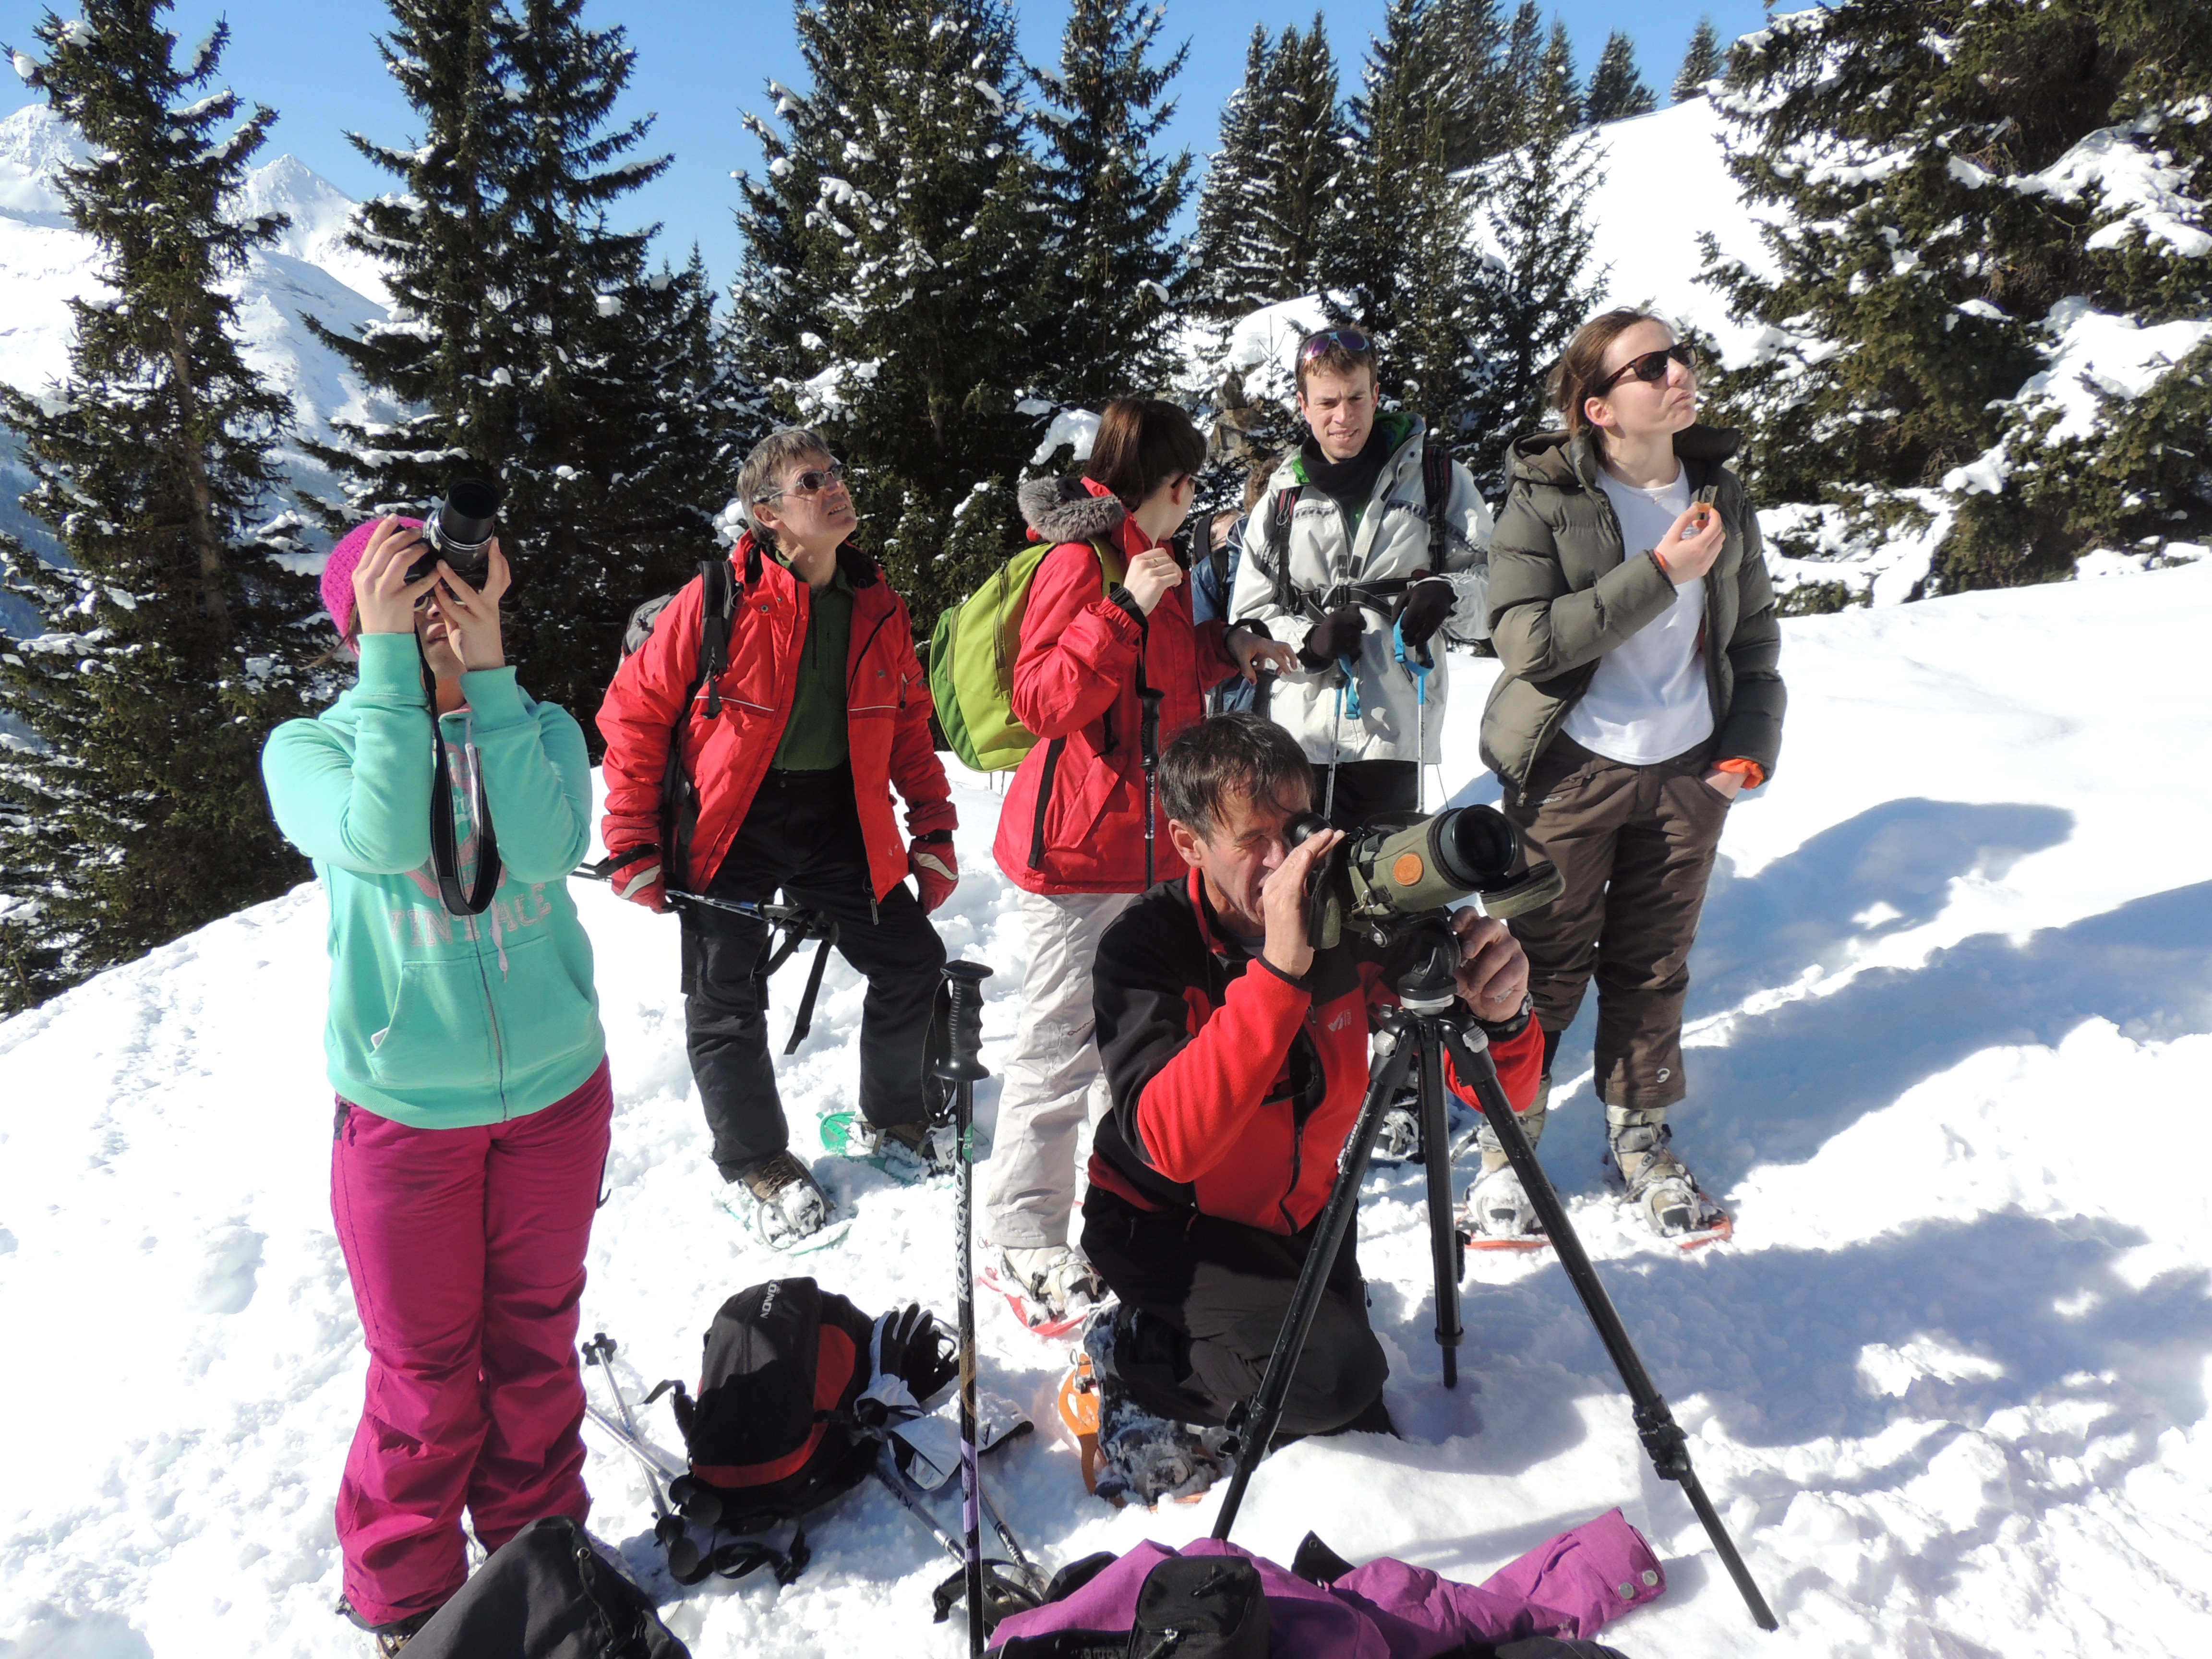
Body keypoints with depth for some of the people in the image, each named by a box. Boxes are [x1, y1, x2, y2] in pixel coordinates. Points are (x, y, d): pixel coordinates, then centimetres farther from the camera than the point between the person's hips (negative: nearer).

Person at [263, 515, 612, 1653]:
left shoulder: (539, 729, -1)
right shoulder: (309, 747, -4)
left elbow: (550, 846, -22)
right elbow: (379, 839, -26)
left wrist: (487, 675, -21)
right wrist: (393, 663, -24)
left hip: (557, 1091, 2)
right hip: (406, 1110, -2)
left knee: (537, 1343, 17)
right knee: (425, 1370, 10)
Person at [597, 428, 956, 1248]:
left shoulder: (878, 606, 1)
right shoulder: (718, 599, -16)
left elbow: (908, 721, 12)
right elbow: (635, 712, -11)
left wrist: (933, 827, 6)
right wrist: (633, 844, -11)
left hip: (839, 816, 5)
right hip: (730, 825, -4)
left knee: (912, 958, 8)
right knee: (727, 1002, 3)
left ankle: (891, 1120, 33)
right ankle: (757, 1163, 27)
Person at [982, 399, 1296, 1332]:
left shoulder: (1151, 557, 18)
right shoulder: (1081, 560, -12)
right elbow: (1042, 699, -21)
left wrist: (1226, 652, 19)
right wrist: (1126, 610, -25)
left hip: (1149, 841, 10)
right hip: (1080, 845, -9)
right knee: (1064, 1047, -5)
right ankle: (1020, 1245, 6)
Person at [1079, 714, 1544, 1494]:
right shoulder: (1146, 946, -25)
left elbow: (1506, 1096, -15)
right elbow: (1168, 1143, -41)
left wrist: (1501, 1016, -39)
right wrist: (1277, 971, -48)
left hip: (1299, 1215, 5)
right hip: (1168, 1222, -5)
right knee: (1329, 1374, -24)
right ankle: (1126, 1355, 0)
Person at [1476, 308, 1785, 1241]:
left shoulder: (1722, 495, 8)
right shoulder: (1545, 500, -8)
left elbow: (1753, 637, 15)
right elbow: (1525, 638, -20)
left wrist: (1751, 745, 3)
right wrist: (1657, 574, -22)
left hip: (1689, 773, 4)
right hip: (1571, 772, -4)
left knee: (1654, 968, 13)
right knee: (1546, 970, 3)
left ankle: (1641, 1138, 31)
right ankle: (1506, 1146, 20)